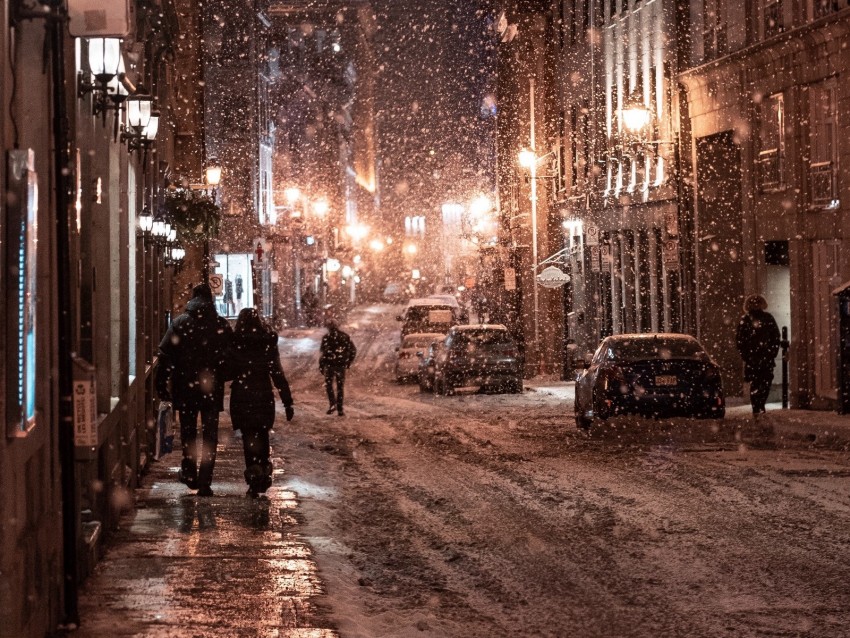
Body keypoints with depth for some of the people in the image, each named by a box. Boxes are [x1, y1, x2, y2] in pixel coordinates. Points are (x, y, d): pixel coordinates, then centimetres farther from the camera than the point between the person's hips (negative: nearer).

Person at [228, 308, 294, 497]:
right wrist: (287, 402, -3)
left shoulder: (234, 344, -7)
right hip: (264, 397, 2)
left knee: (249, 438, 2)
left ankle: (254, 477, -8)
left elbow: (228, 373, -5)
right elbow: (278, 375, -5)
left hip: (241, 398, -2)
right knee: (262, 435, 18)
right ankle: (264, 474, 22)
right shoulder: (269, 344, -3)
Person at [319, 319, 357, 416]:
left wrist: (320, 366, 0)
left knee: (329, 384, 16)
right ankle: (340, 409, 8)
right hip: (341, 366, 2)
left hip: (329, 365, -2)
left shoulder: (326, 338, -6)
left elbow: (322, 353, -8)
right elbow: (353, 351, 5)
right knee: (340, 387, 10)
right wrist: (349, 362, 16)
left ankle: (332, 403, -2)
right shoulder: (345, 337, 2)